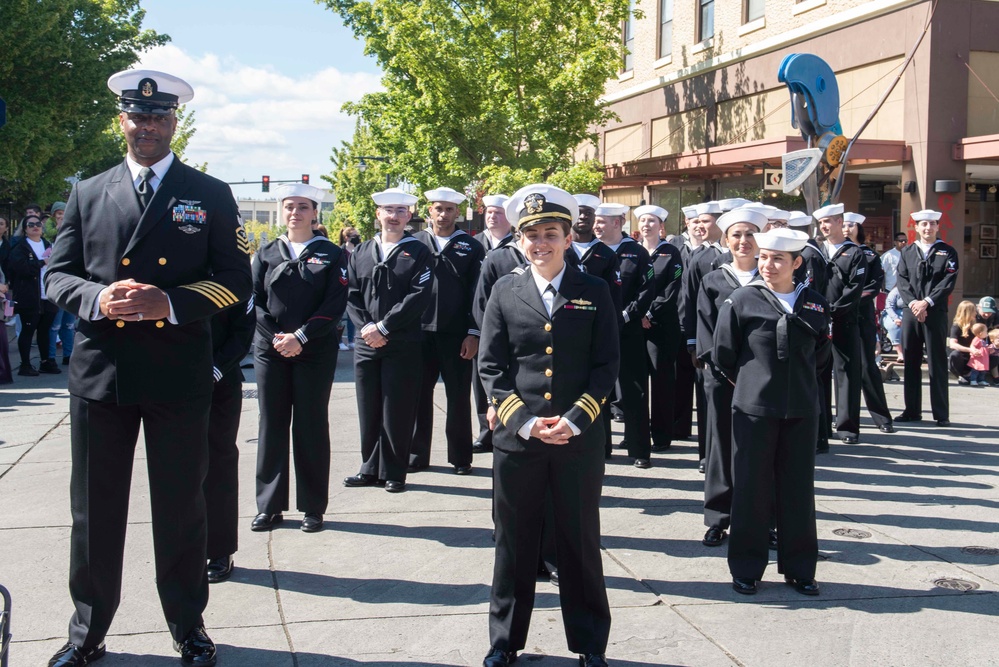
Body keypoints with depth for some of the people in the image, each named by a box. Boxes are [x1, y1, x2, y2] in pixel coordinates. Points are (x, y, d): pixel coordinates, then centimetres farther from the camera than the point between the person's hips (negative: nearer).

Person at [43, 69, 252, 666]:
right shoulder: (88, 194, 11)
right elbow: (57, 275, 9)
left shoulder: (211, 196, 5)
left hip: (179, 375, -1)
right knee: (95, 510, 8)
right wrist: (99, 298, -13)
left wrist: (169, 301, -15)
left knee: (181, 510, 8)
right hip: (100, 371, 2)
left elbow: (236, 281, 1)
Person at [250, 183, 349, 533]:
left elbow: (335, 304, -6)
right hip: (270, 350, 2)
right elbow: (255, 301, 4)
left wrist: (301, 337, -15)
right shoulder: (266, 254, 11)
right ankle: (270, 506, 14)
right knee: (272, 426, 5)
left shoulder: (332, 254, 3)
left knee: (311, 426, 1)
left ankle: (313, 507, 11)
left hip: (315, 352, -2)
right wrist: (276, 337, -11)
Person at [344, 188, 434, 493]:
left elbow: (419, 297, -10)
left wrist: (383, 327, -14)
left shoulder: (418, 253, 1)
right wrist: (366, 327, -9)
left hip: (404, 345, -4)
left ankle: (393, 472, 11)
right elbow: (352, 295, 7)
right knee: (368, 409, 9)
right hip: (366, 344, 4)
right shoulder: (361, 253, 13)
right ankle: (370, 469, 21)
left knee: (398, 411, 0)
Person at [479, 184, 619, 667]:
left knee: (581, 542, 9)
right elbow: (490, 367, 2)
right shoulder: (505, 292, 4)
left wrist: (574, 420, -11)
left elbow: (606, 364, 0)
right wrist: (524, 421, -10)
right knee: (514, 542, 10)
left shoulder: (595, 293, 2)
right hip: (516, 438, 1)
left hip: (580, 440, -1)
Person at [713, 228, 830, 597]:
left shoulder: (815, 305, 5)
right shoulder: (742, 300, -5)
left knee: (798, 489, 9)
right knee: (751, 488, 4)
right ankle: (746, 568, 16)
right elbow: (723, 354, 2)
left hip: (801, 410, 3)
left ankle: (799, 568, 22)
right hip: (754, 408, -3)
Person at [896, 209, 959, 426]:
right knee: (911, 363, 6)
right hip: (910, 313, 3)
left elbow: (949, 282, -5)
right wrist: (912, 302, -11)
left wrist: (927, 302, -14)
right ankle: (912, 411, 13)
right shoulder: (907, 252, 13)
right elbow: (902, 280, 5)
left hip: (936, 313, -3)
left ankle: (941, 414, 2)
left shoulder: (947, 252, 5)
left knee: (937, 364, -2)